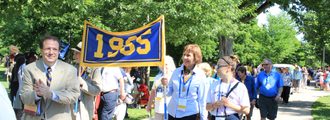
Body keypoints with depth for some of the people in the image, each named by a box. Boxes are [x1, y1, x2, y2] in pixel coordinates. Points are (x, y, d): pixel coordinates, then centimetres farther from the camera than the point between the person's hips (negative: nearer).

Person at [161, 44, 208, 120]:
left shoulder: (200, 75, -6)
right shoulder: (176, 72, 2)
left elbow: (202, 99, -3)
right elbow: (169, 93, 9)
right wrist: (166, 85, -11)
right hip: (173, 113, 4)